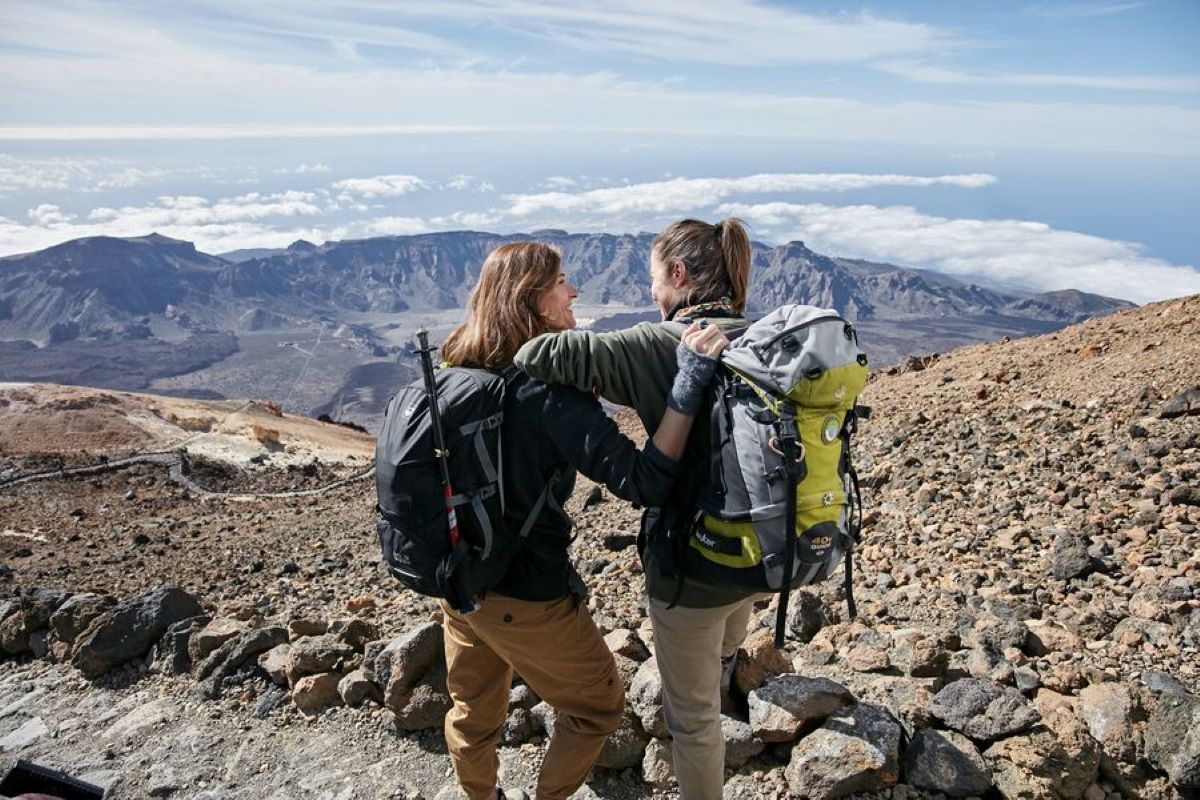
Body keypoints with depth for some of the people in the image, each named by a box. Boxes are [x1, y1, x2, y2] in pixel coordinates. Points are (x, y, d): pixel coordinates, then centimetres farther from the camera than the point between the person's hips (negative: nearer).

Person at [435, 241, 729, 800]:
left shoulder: (455, 370, -3)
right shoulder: (549, 391, -25)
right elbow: (644, 481, -29)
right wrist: (689, 384, -30)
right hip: (526, 599, -7)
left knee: (474, 711, 27)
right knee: (598, 705, 19)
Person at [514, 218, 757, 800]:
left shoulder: (661, 347, -22)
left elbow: (549, 355, -29)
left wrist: (512, 358, -7)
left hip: (692, 563, -8)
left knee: (692, 714, 14)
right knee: (717, 668, 35)